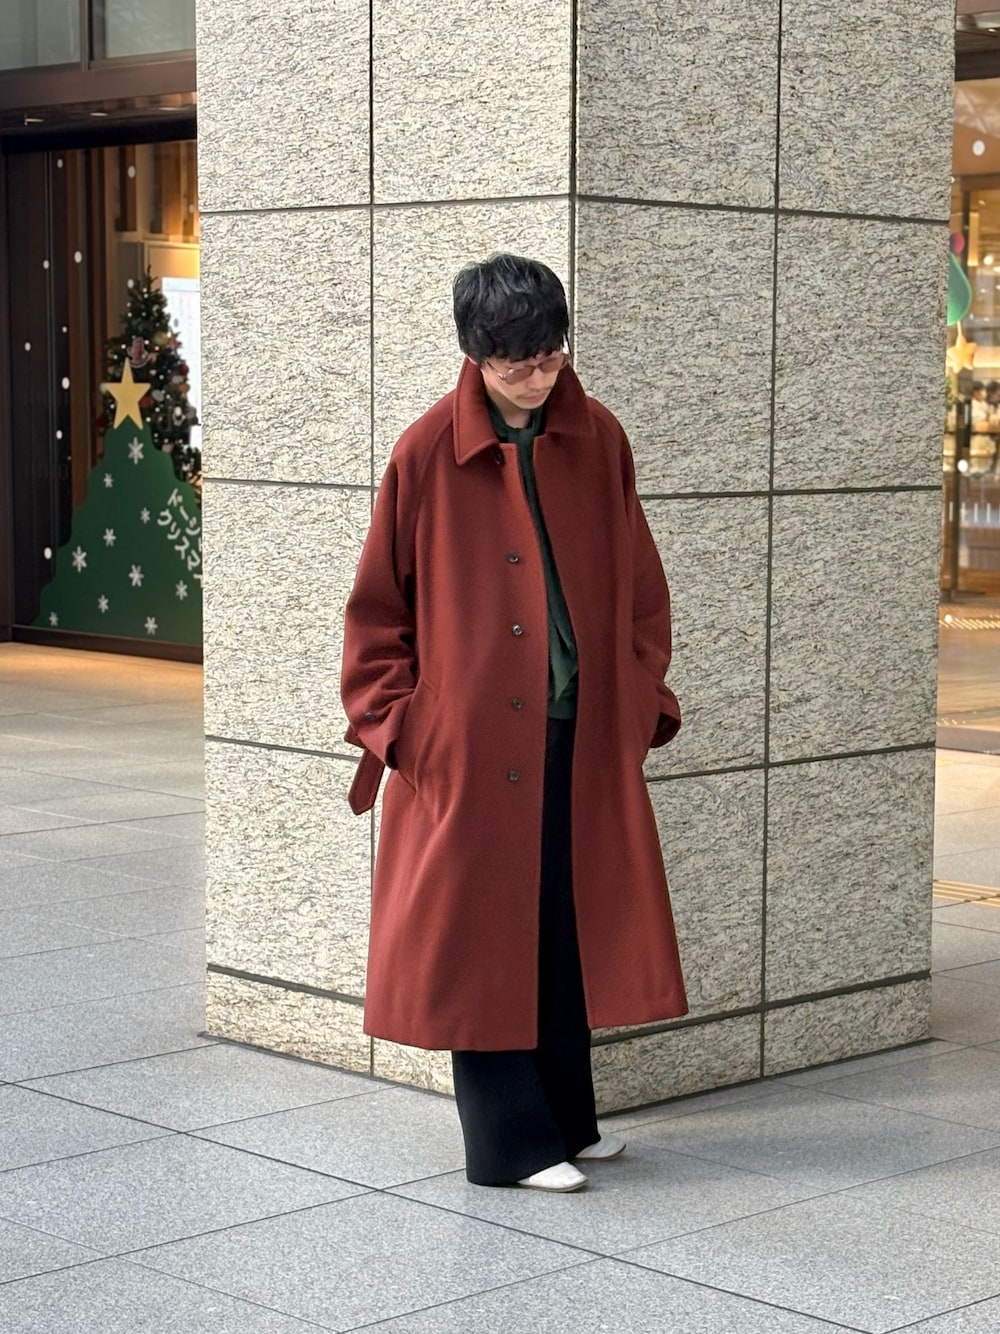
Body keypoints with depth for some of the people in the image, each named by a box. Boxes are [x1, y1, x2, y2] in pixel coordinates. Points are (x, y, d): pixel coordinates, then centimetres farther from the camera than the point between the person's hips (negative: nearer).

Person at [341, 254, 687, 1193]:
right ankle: (508, 1141, 10)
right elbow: (377, 605, -1)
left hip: (582, 737, 4)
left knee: (571, 924, 11)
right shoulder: (429, 454, -7)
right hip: (468, 739, -4)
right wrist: (396, 722, -6)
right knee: (484, 932, 1)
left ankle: (567, 1115, 25)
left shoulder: (597, 441, 3)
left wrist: (643, 697, 6)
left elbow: (638, 585, 11)